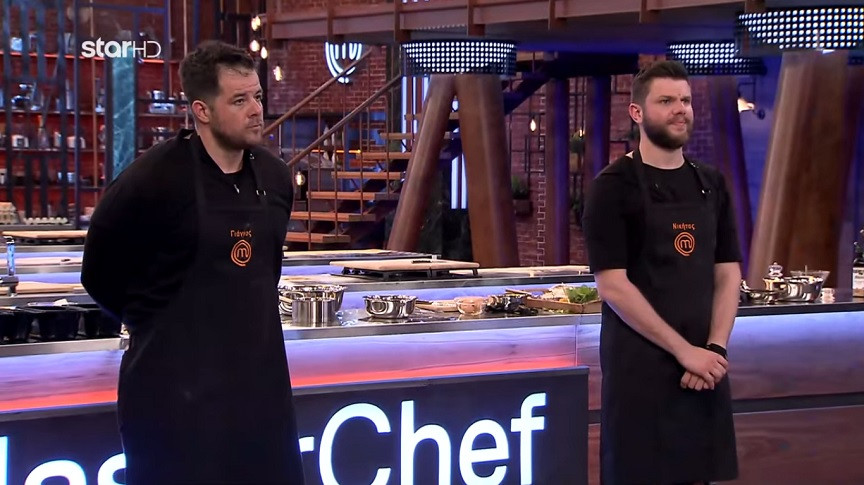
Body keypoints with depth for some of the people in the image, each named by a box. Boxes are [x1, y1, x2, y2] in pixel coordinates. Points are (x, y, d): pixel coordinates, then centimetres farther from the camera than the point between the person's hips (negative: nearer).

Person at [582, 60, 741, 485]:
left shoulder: (711, 185, 10)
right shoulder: (615, 186, -8)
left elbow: (728, 274, 9)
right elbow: (612, 286, -14)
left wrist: (715, 348, -6)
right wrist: (683, 351, -15)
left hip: (703, 363, 5)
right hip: (639, 366, -5)